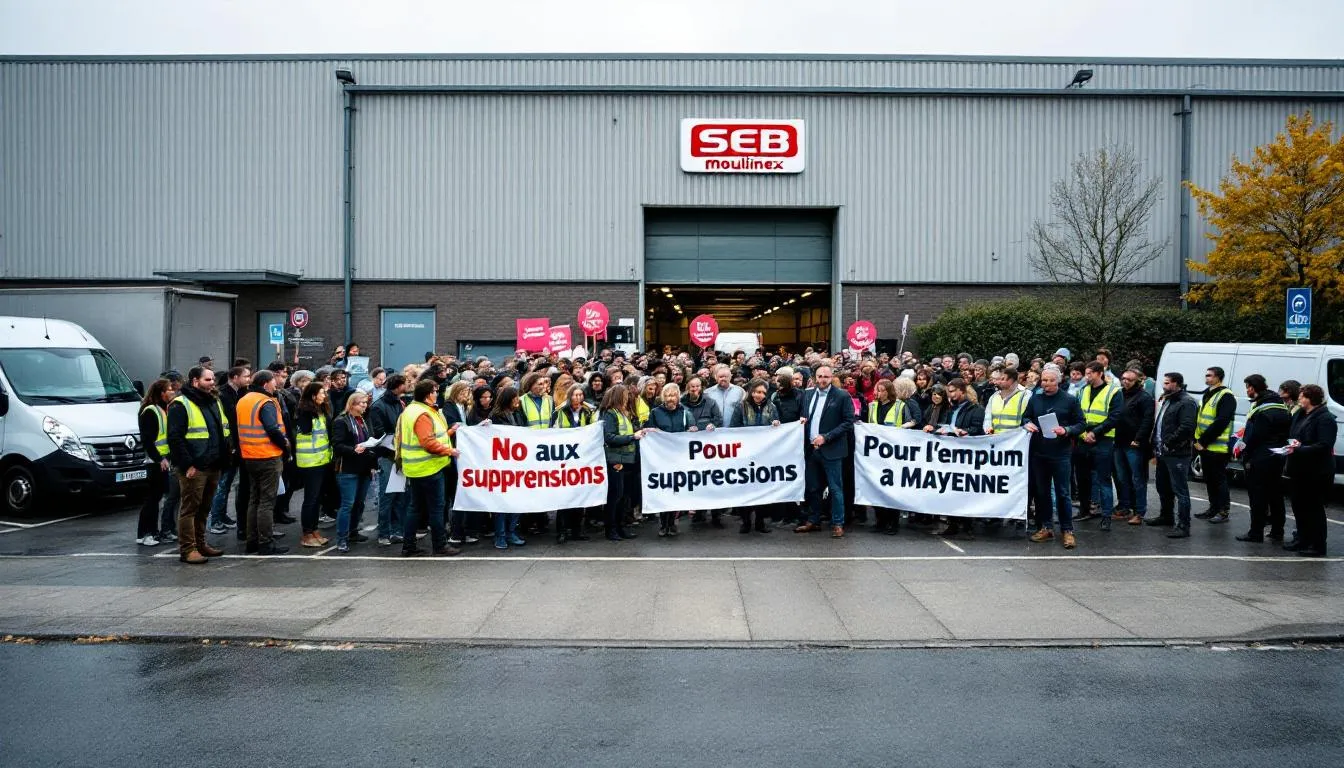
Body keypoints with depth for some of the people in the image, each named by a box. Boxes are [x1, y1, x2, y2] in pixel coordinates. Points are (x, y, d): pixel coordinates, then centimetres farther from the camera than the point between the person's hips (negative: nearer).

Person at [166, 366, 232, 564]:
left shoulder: (215, 403, 17)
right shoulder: (181, 405, -9)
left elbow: (226, 433, 24)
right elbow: (175, 437, -14)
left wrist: (226, 458, 14)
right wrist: (187, 465, -18)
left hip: (213, 466, 8)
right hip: (193, 468, -8)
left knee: (203, 508, 15)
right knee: (189, 508, -4)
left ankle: (200, 543, 24)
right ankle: (187, 549, 0)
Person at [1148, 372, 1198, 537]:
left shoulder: (1186, 403, -13)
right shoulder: (1165, 400, 18)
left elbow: (1186, 427, -24)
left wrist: (1169, 443, -20)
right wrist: (1156, 445, 14)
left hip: (1177, 454, -10)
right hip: (1163, 453, 10)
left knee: (1180, 490, -8)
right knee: (1163, 487, 21)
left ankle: (1183, 526, -7)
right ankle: (1165, 516, 37)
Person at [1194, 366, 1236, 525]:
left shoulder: (1226, 397, -12)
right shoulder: (1207, 394, 17)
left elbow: (1220, 422, -20)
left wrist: (1203, 441, -18)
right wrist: (1198, 440, 8)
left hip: (1218, 447, -9)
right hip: (1204, 446, 9)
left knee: (1219, 479, -3)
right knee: (1209, 479, 14)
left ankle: (1224, 511, 4)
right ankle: (1213, 508, 24)